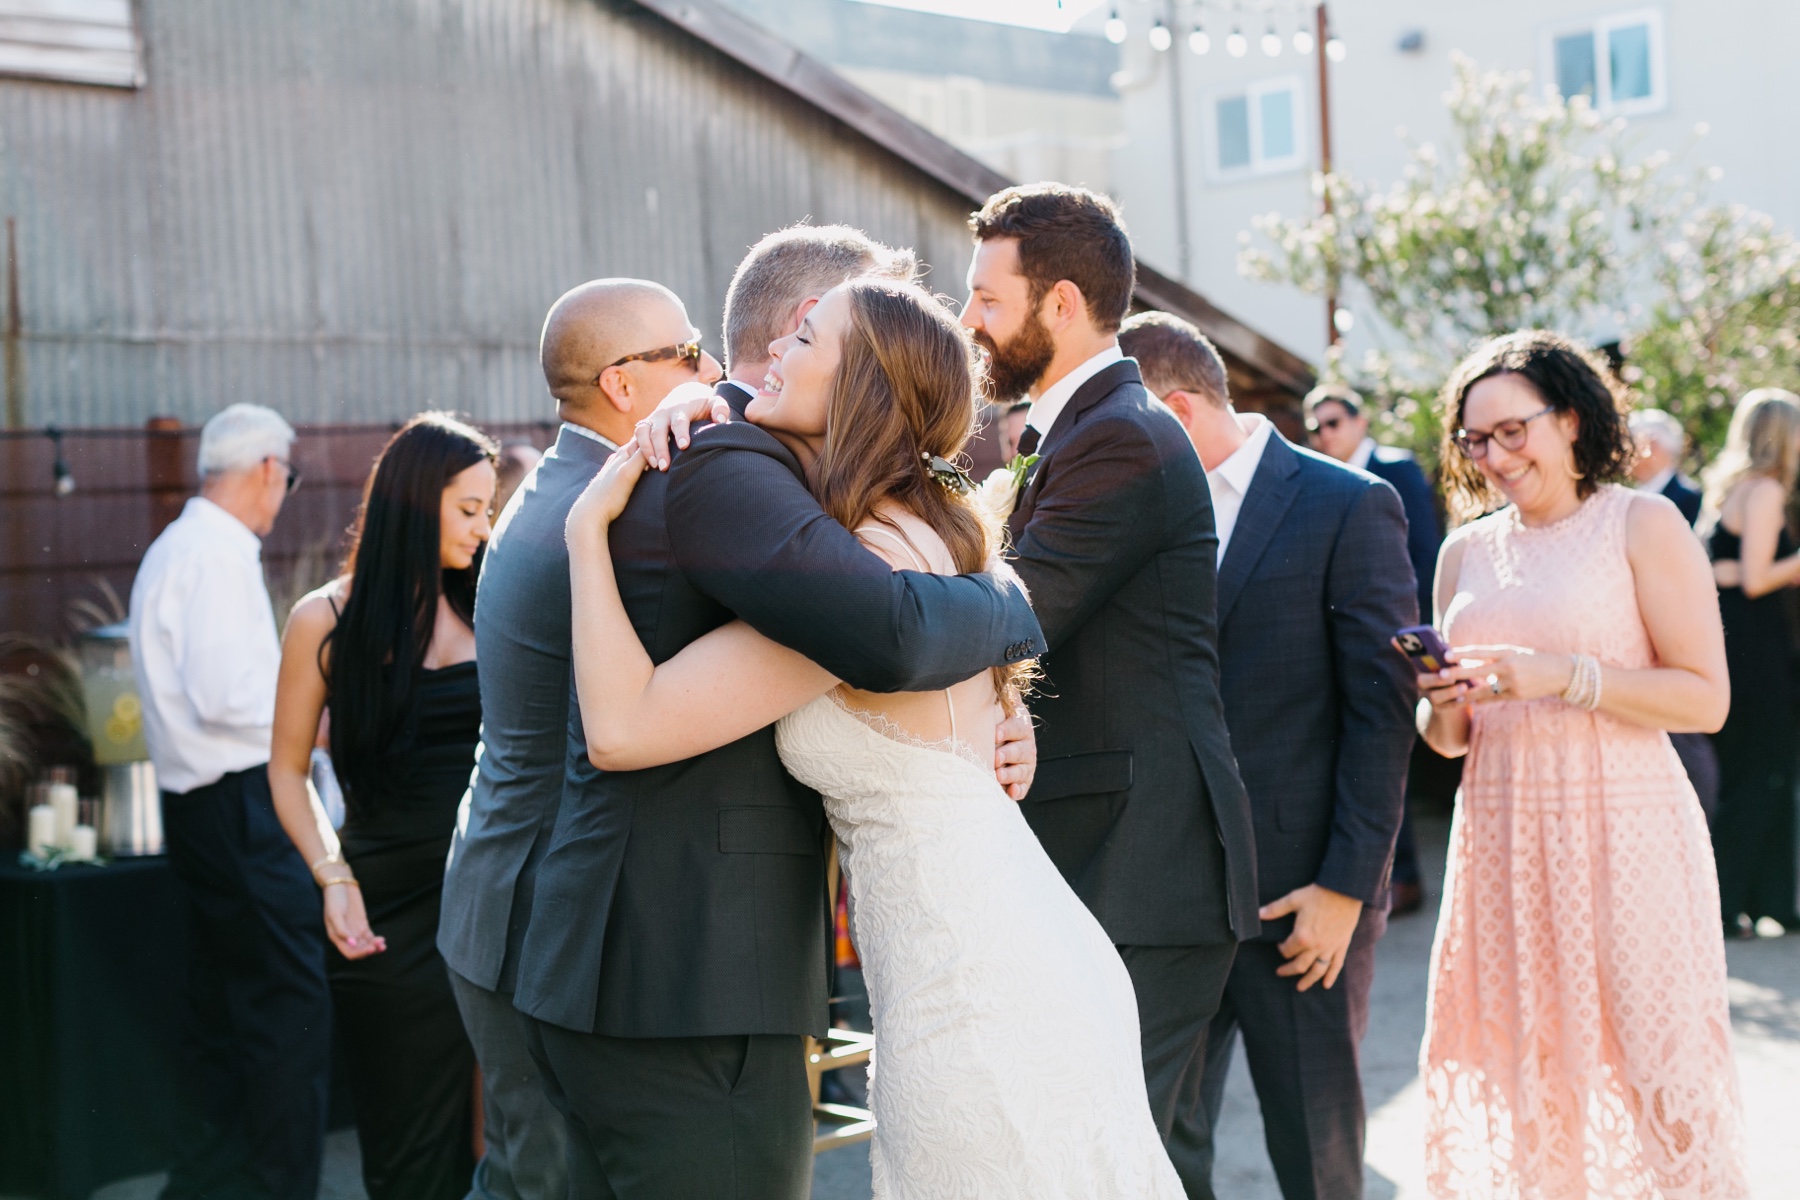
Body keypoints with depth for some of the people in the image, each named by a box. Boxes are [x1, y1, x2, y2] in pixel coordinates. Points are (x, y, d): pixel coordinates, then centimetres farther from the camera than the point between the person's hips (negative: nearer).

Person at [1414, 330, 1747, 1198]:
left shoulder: (1642, 524, -2)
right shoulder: (1465, 552, 13)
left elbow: (1706, 699, -8)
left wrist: (1563, 677, -17)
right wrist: (1444, 710, -4)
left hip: (1622, 833, -5)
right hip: (1500, 839, 5)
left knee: (1643, 1063, -2)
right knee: (1504, 1077, 5)